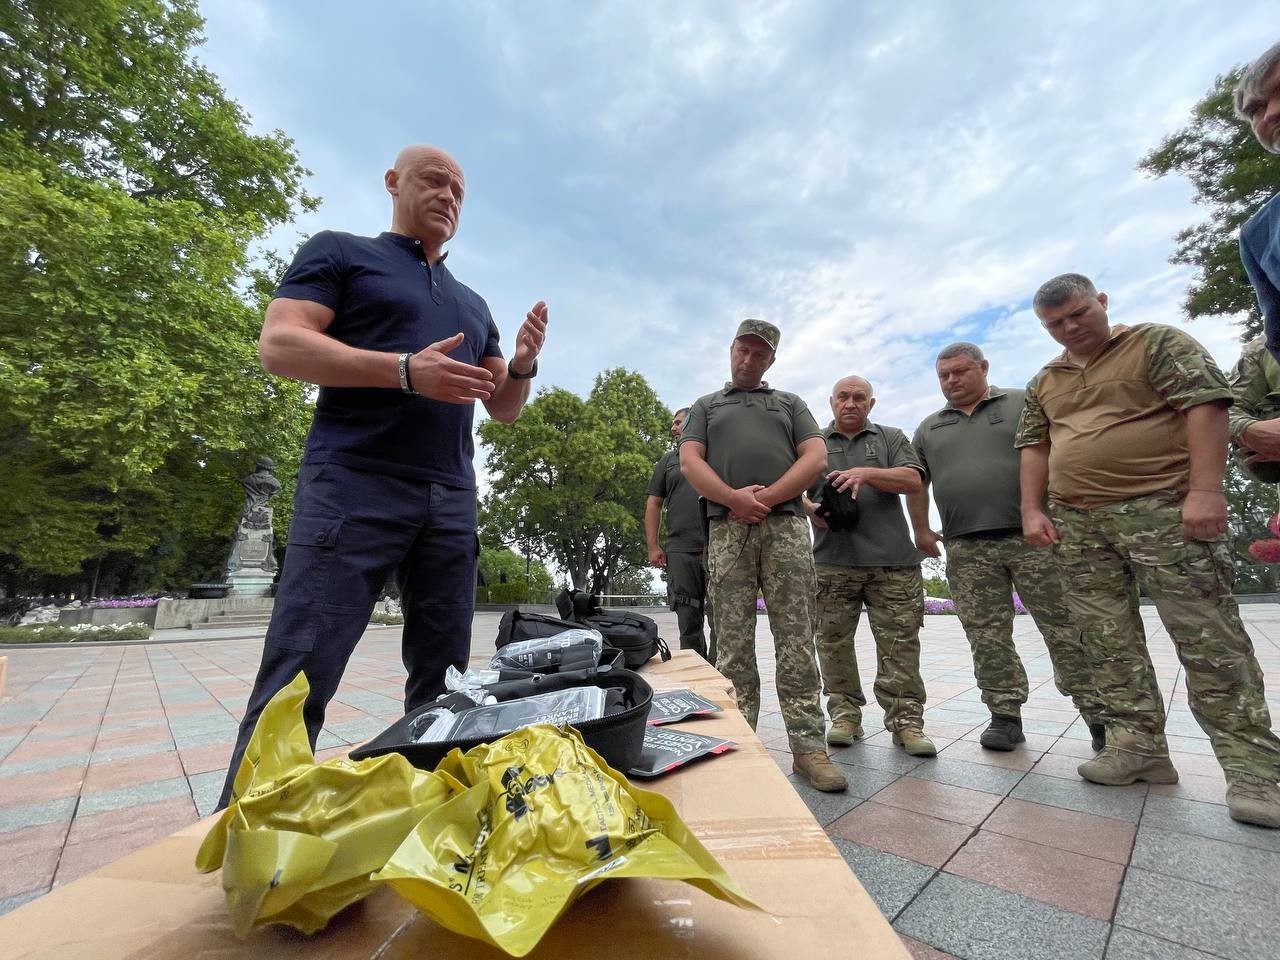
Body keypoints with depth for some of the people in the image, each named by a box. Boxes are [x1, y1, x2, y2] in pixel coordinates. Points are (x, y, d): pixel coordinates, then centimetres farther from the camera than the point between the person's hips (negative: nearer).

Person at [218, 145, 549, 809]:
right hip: (354, 486, -4)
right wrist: (406, 370, -15)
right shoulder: (340, 252, 13)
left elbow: (503, 409, 24)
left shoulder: (473, 305, 26)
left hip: (452, 503, 5)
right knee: (298, 679, -6)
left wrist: (523, 365, 2)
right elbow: (278, 345, -3)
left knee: (442, 684, 6)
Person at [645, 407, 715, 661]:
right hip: (679, 551, 3)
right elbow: (653, 503, 14)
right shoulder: (667, 461, 19)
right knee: (688, 621, 6)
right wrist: (653, 546, 4)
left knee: (719, 617, -3)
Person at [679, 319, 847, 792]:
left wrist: (767, 497, -6)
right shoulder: (706, 406, 22)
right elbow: (689, 462, 6)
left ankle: (808, 745, 5)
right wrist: (734, 498, -10)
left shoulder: (791, 403, 23)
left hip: (785, 524, 1)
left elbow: (816, 457, 8)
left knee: (796, 638, -2)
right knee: (733, 641, 0)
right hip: (727, 528, 0)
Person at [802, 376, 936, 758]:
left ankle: (906, 720, 11)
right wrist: (809, 508, -15)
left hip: (892, 558, 0)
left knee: (900, 643, 0)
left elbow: (912, 480, 2)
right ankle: (845, 714, 15)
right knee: (833, 642, 3)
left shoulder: (891, 437, 17)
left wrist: (867, 473, -14)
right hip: (831, 560, 0)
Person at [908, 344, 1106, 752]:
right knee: (987, 637, 4)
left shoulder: (1023, 404, 9)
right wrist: (922, 530, 11)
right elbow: (916, 482, 19)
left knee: (1066, 630, 2)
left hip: (1033, 537, -2)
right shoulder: (929, 428, 17)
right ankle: (1005, 715, 14)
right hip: (966, 550, 3)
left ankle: (1099, 714, 16)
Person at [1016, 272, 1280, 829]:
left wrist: (1205, 490, -17)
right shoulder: (1043, 383, 16)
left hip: (1162, 509, -4)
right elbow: (1034, 448, 15)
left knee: (1208, 637, -2)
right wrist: (1032, 511, 3)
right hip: (1076, 525, 5)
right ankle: (1138, 744, 12)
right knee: (1109, 642, 4)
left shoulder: (1158, 343, 4)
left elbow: (1205, 405, -7)